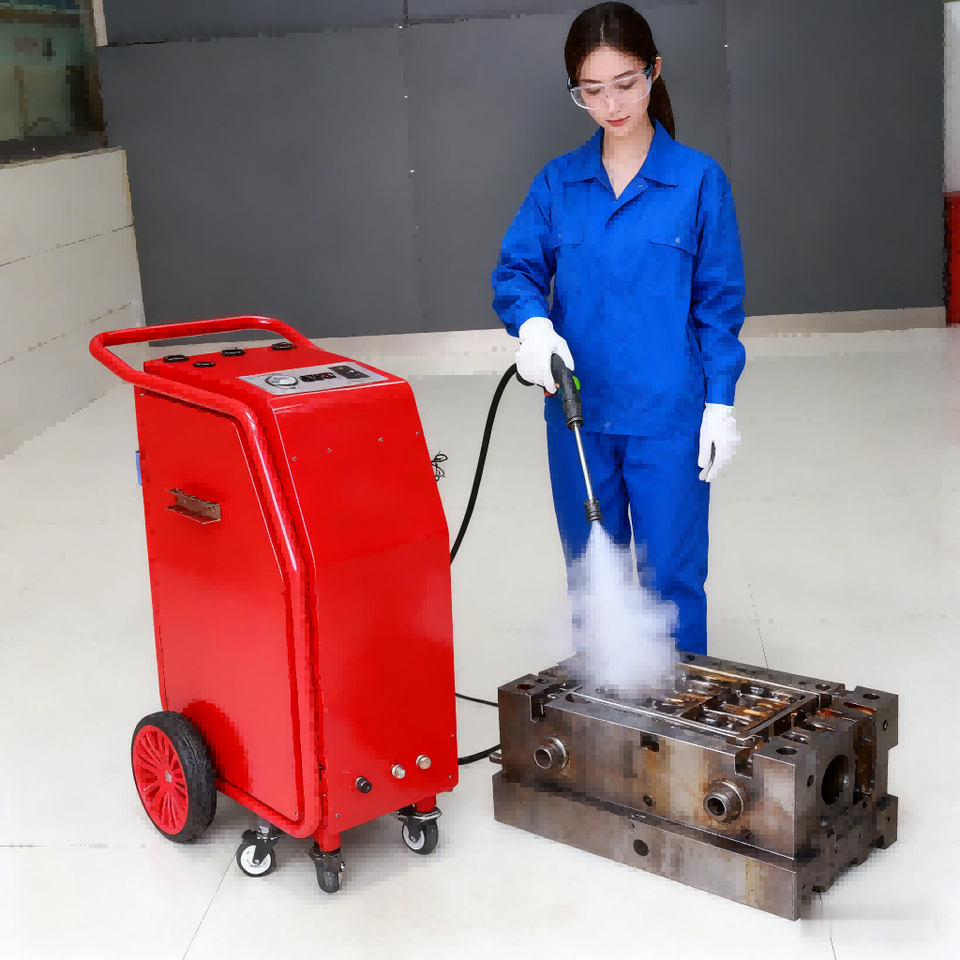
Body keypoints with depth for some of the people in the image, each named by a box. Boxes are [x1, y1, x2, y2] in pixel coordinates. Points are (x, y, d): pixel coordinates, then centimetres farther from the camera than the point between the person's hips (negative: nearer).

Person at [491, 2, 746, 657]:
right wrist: (532, 323, -20)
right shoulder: (558, 183, 5)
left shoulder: (699, 180, -3)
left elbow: (720, 301, -1)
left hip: (668, 416, -3)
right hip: (578, 412, 3)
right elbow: (515, 270, 2)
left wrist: (720, 404, -4)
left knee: (672, 573, 3)